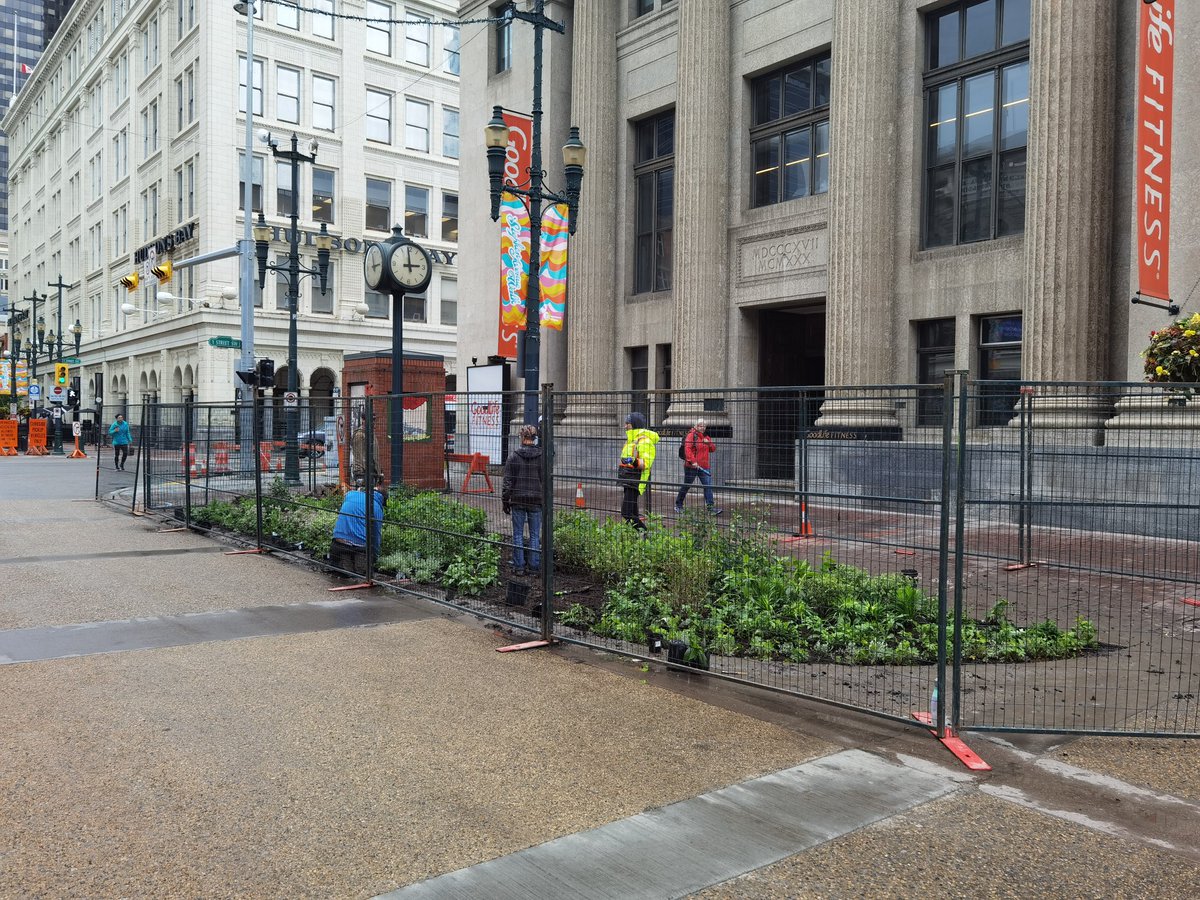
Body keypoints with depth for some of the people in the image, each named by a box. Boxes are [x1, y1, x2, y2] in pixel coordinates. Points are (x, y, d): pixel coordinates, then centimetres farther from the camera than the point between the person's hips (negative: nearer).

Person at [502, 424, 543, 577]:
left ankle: (518, 567, 9)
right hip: (536, 501, 1)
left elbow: (508, 481, -3)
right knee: (535, 535, 8)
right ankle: (534, 567, 10)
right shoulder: (542, 456, -3)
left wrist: (505, 501, 5)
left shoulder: (513, 456, -5)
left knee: (518, 534, 8)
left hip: (518, 500, -1)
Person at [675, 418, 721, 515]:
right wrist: (693, 461, -28)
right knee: (686, 486, 7)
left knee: (708, 486, -5)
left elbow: (713, 449, 16)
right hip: (692, 466, -6)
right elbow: (687, 449, -19)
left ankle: (711, 507, -6)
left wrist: (709, 443, -5)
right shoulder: (691, 435, -8)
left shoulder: (706, 437, 14)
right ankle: (678, 505, 22)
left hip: (704, 466, 6)